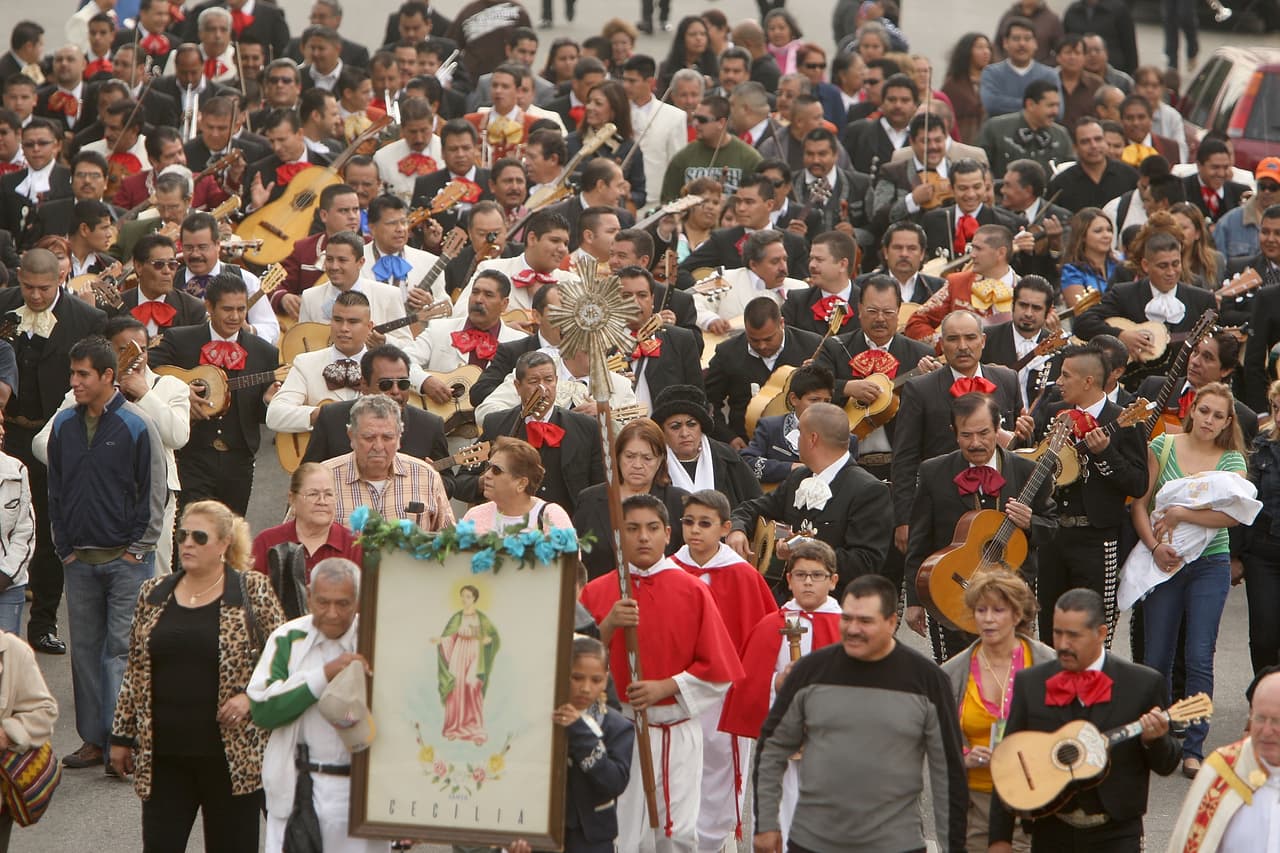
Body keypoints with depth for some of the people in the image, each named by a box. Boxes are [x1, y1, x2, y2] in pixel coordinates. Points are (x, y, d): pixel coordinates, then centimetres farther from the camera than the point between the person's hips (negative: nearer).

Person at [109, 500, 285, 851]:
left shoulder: (252, 592, -2)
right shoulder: (153, 594, 8)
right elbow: (134, 672, 13)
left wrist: (250, 696, -15)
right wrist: (122, 736, 11)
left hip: (232, 755, -3)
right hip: (163, 755, 3)